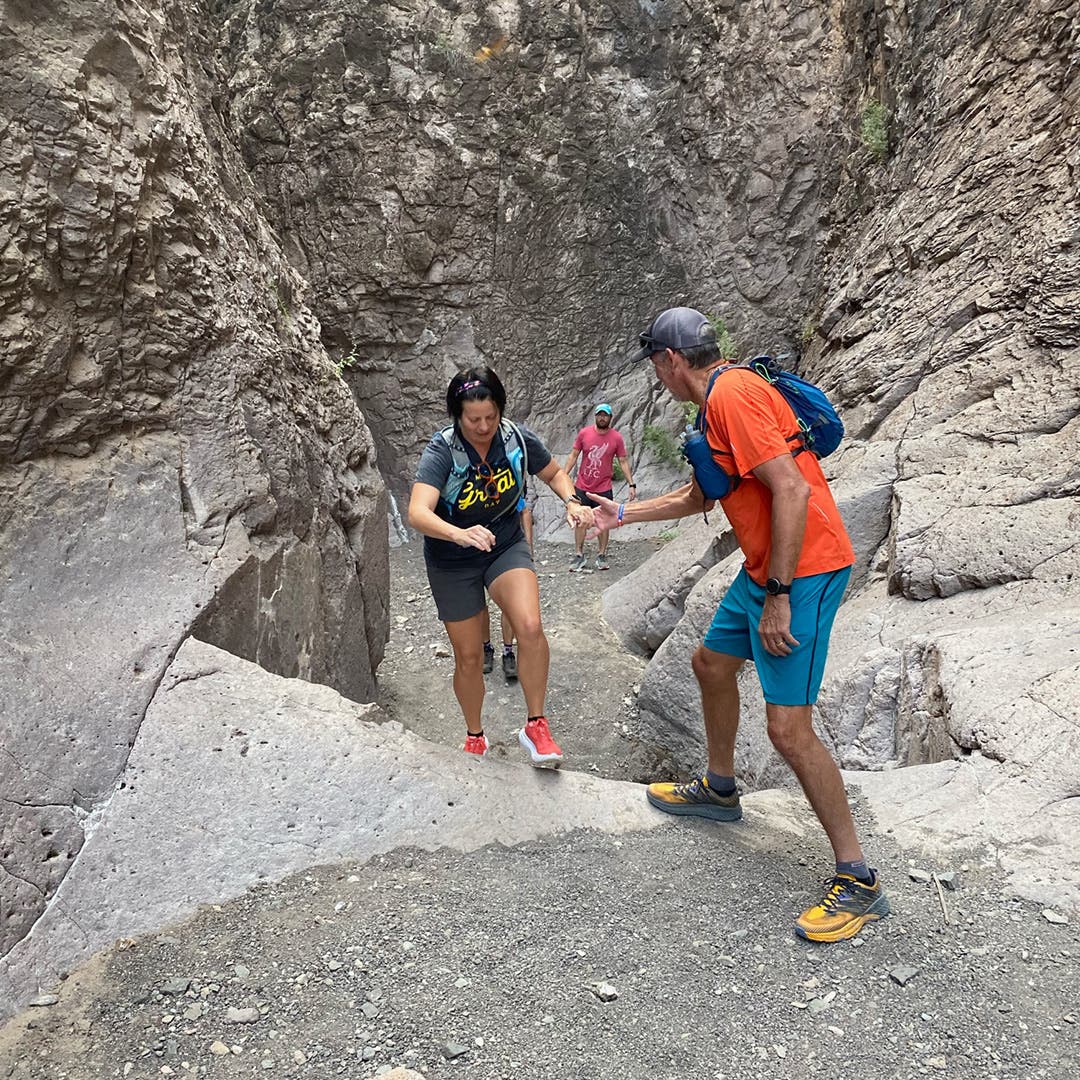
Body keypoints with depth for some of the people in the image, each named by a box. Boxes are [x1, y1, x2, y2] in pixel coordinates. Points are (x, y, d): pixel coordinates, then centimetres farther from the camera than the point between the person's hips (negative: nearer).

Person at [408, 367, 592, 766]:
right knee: (469, 657, 8)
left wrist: (571, 501, -16)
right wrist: (460, 534, -57)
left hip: (506, 546, 2)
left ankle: (535, 726, -5)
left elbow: (554, 473, 5)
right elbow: (418, 513, -39)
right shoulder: (441, 450, -25)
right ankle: (475, 736, 34)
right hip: (452, 563, -1)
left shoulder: (517, 438, -14)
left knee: (530, 627, -24)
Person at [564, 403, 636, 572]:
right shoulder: (584, 433, -3)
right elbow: (573, 455, 4)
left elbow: (623, 462, 1)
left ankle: (601, 556, 17)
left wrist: (631, 484, -4)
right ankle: (579, 556, 13)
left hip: (603, 489, -1)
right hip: (582, 487, 1)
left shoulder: (616, 438, -4)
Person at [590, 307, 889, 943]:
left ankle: (859, 883, 1)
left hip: (803, 569, -11)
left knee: (788, 727, -12)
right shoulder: (719, 401, 16)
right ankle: (720, 791, 43)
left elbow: (792, 491, -25)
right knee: (712, 663, 23)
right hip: (766, 567, 11)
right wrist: (623, 515, 34)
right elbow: (698, 496, 29)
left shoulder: (733, 394, -17)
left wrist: (778, 597, -23)